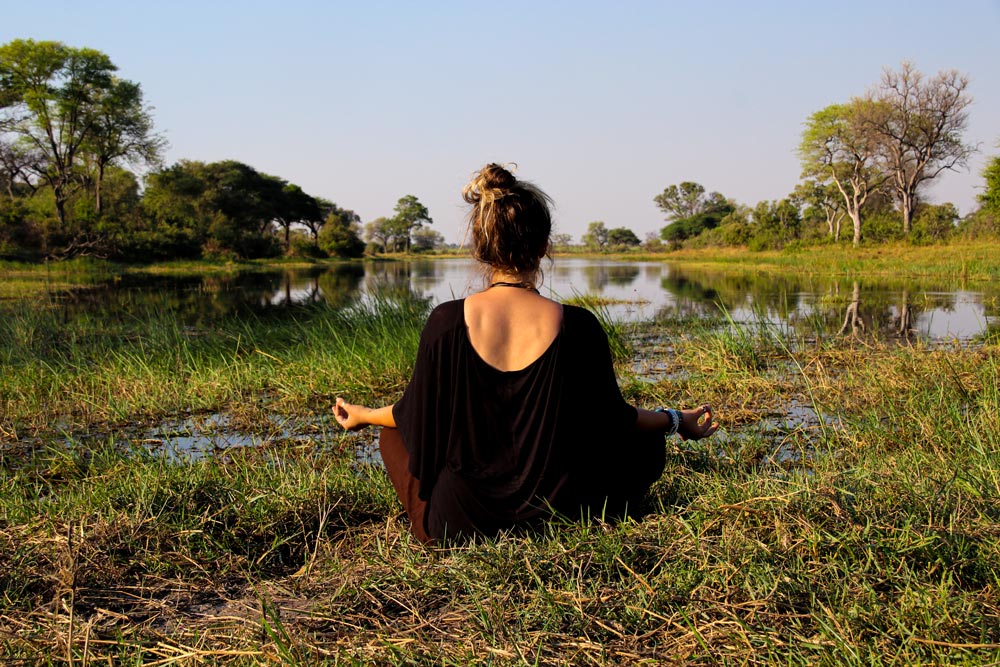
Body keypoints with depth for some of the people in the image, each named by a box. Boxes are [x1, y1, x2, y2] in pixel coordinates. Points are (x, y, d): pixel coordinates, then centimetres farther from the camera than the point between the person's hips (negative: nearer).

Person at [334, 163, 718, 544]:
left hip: (461, 519, -1)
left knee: (395, 435, 29)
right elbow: (611, 420, -4)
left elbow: (418, 415, -1)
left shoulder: (447, 322, -16)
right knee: (642, 441, 28)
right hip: (559, 509, 1)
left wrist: (364, 415, 22)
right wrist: (677, 421, 16)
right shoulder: (576, 326, -17)